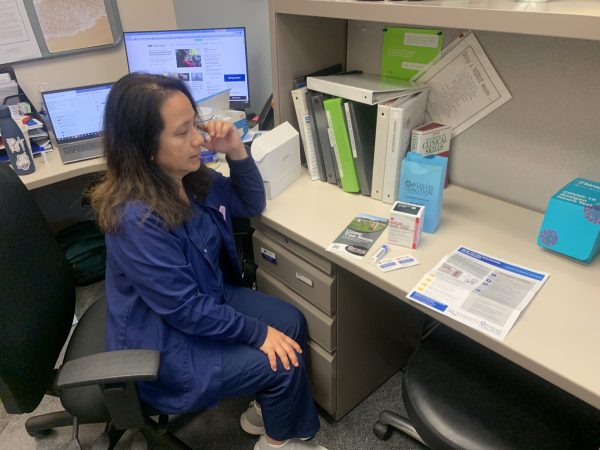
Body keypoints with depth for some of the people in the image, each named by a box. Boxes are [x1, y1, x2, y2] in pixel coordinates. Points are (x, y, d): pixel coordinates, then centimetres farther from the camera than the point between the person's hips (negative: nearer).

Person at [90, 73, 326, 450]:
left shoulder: (191, 177, -10)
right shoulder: (137, 219, -33)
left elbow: (252, 205, 3)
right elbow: (185, 309, -27)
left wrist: (236, 152, -14)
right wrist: (258, 333, -18)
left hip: (208, 294, 8)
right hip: (164, 340, -7)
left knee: (292, 322, 2)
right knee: (284, 363, -8)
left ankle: (267, 411, 26)